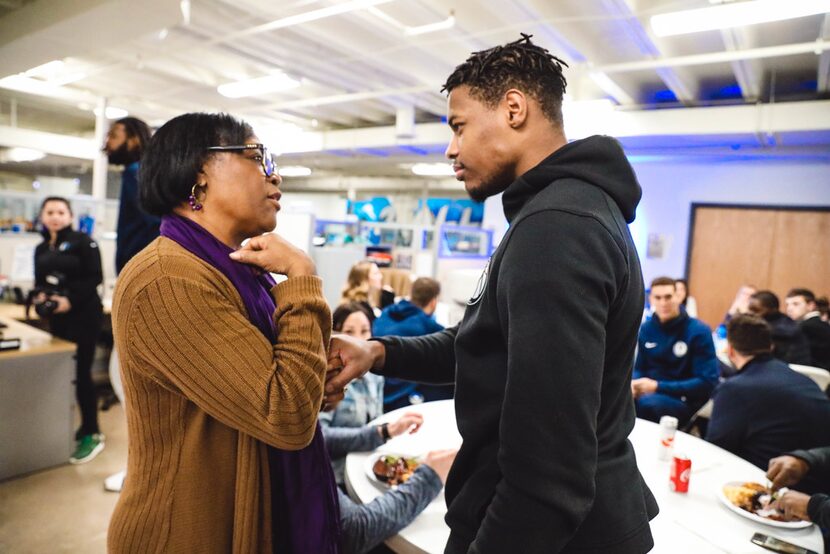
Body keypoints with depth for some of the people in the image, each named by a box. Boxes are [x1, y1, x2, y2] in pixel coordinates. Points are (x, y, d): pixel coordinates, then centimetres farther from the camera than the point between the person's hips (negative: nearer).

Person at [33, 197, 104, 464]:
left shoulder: (83, 241, -7)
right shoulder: (41, 249, 14)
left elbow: (95, 277, -13)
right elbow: (39, 281, 17)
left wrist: (70, 300, -21)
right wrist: (41, 295, -5)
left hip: (84, 315, -7)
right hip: (57, 318, 7)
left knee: (80, 373, -6)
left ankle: (92, 435, 5)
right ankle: (83, 427, 23)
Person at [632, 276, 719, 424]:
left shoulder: (699, 331, -7)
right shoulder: (646, 328, 6)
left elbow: (707, 383, -11)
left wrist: (658, 386, -18)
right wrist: (633, 382, -11)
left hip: (683, 400, -4)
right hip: (649, 393, 4)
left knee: (646, 403, -38)